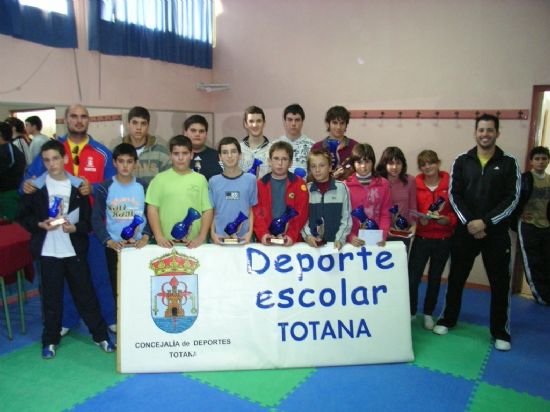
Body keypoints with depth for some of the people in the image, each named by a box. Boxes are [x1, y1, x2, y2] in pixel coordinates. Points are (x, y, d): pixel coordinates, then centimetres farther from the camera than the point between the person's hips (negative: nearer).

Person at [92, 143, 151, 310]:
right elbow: (96, 219, -1)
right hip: (114, 248, 0)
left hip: (139, 247, 0)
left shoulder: (143, 187, 2)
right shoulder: (105, 188, -1)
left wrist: (146, 236, -11)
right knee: (118, 290, 8)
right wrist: (109, 241, -12)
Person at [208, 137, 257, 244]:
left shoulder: (250, 179, -2)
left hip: (243, 238, 0)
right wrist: (212, 233, -5)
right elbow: (211, 212, 5)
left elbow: (252, 210, 2)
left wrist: (250, 232, -6)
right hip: (220, 238, 1)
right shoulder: (214, 181, -1)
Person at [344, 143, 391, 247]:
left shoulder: (383, 184, 4)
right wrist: (350, 236, -15)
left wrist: (383, 235, -9)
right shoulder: (346, 185, -2)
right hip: (355, 241, -1)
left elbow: (385, 214, 4)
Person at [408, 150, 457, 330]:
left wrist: (447, 220, -19)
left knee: (435, 278, 15)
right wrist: (420, 219, -20)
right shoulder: (415, 185, -6)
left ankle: (428, 314, 35)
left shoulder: (450, 184, -6)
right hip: (421, 238, -1)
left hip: (443, 240, 1)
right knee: (412, 277, -5)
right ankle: (410, 312, 19)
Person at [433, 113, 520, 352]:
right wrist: (469, 222, -13)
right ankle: (448, 319, 28)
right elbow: (454, 195, -1)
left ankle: (500, 331, 21)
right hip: (465, 230, 1)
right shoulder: (462, 162, 4)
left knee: (500, 282, 5)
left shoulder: (508, 163, 1)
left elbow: (512, 199, -6)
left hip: (496, 232, -1)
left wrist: (485, 222, -15)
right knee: (456, 277, 11)